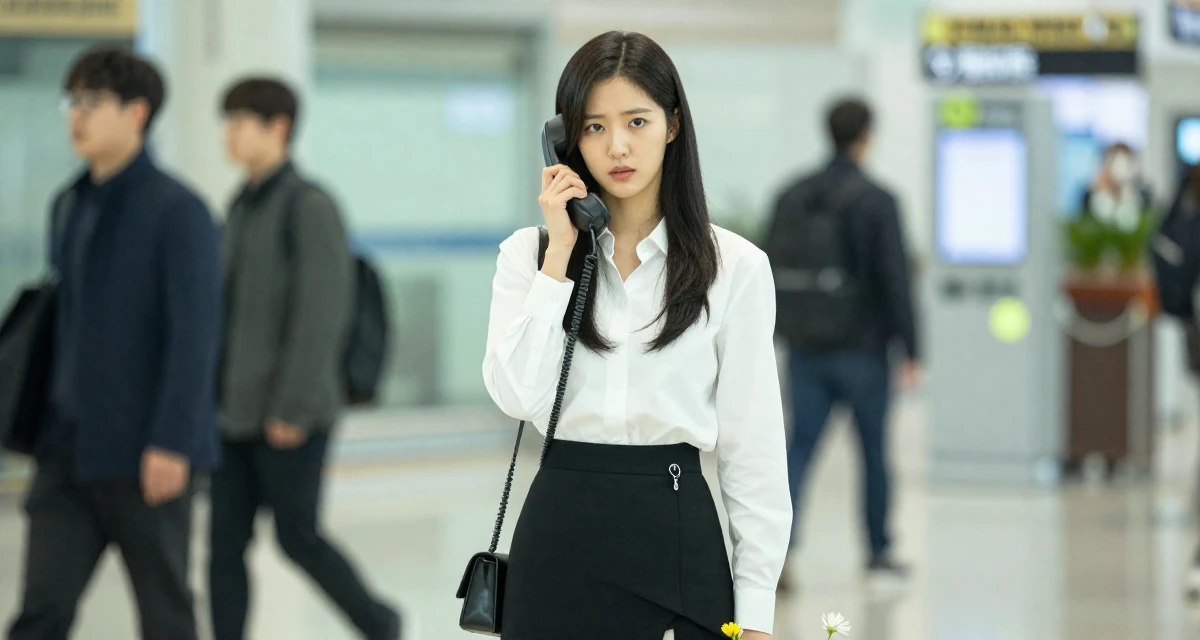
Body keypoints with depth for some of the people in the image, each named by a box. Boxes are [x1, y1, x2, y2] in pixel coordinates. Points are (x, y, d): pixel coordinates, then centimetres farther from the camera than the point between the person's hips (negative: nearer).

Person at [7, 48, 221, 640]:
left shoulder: (176, 211, -11)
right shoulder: (69, 207, 12)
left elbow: (194, 332, -15)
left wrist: (172, 442, -21)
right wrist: (48, 429, 17)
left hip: (146, 460, -6)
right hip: (68, 454, 6)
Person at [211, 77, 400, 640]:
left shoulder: (310, 208, -11)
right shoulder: (241, 209, 14)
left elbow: (320, 314, -17)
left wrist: (293, 409, -19)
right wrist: (215, 394, 15)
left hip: (291, 417, -8)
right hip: (237, 412, 8)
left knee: (298, 536, 0)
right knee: (225, 540, 1)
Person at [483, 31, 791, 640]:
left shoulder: (734, 266, 0)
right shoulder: (527, 254, 5)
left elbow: (753, 445, 0)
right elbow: (517, 395, -11)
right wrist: (559, 252, -9)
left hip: (677, 531, -1)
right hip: (560, 533, 1)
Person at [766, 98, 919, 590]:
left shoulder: (791, 197, 5)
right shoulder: (877, 200, -10)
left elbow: (772, 271, 9)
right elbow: (895, 278, -13)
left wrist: (785, 330, 18)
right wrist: (910, 347, -9)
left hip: (806, 349, 4)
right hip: (863, 348, -3)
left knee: (800, 445, 1)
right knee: (875, 451, 11)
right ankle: (879, 550, 21)